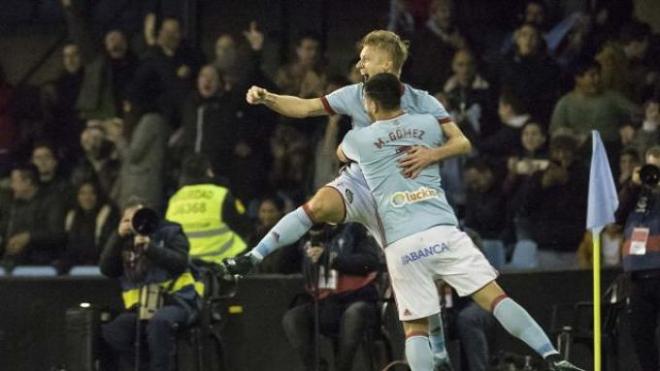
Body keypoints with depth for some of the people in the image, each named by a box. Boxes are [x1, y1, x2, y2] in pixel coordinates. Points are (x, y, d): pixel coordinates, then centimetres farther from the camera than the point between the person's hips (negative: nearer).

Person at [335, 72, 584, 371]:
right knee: (494, 296, -4)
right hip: (443, 231, 1)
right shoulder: (428, 125, 14)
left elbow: (341, 155, 38)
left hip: (401, 244, -1)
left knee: (415, 328, 6)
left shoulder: (359, 140, 11)